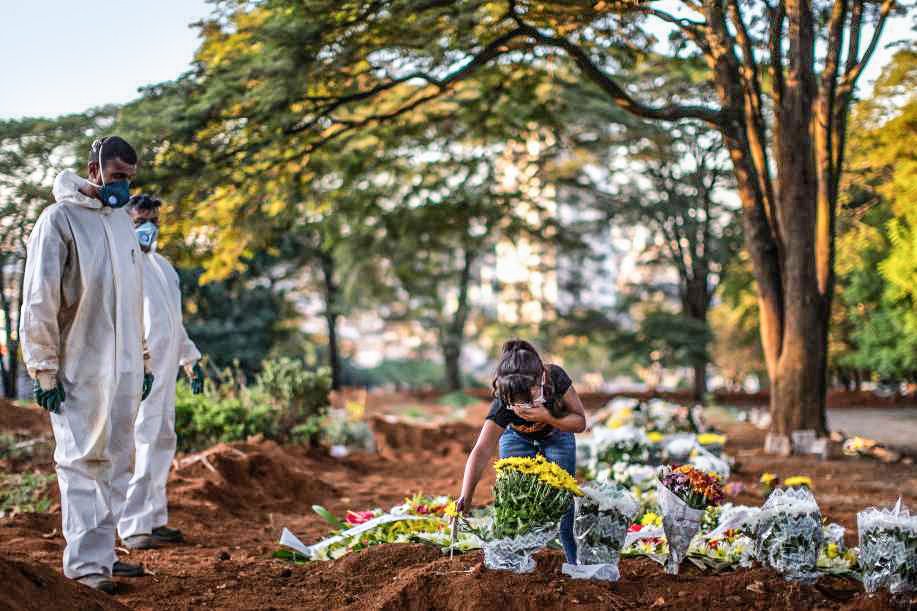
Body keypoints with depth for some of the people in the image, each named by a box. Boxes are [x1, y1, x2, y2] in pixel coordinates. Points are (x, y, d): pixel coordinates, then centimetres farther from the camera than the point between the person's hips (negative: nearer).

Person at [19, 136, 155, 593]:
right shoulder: (59, 219, -7)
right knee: (82, 462, -6)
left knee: (115, 464, 8)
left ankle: (102, 553, 16)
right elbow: (39, 299, -10)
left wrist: (143, 360, 19)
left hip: (123, 369, 7)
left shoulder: (123, 221, 15)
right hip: (79, 370, -7)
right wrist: (44, 369, -12)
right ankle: (85, 562, -4)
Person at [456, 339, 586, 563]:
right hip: (517, 440, -1)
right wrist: (465, 498, -54)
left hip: (557, 438, 1)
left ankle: (578, 566, 9)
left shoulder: (555, 378, -36)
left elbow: (580, 422, -23)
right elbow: (481, 452, -43)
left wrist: (547, 417, -42)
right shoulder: (503, 405, -38)